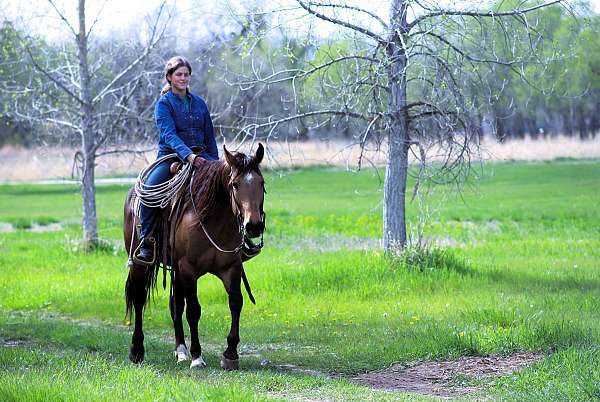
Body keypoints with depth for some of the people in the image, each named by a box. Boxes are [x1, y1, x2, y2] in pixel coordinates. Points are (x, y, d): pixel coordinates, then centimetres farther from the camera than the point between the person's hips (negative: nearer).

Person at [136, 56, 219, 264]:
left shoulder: (199, 103, 16)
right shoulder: (164, 104, 0)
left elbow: (210, 137, 21)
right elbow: (169, 135, -15)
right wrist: (188, 155, -30)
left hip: (200, 156, 4)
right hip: (171, 156, -4)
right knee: (149, 189, -29)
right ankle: (146, 243, -22)